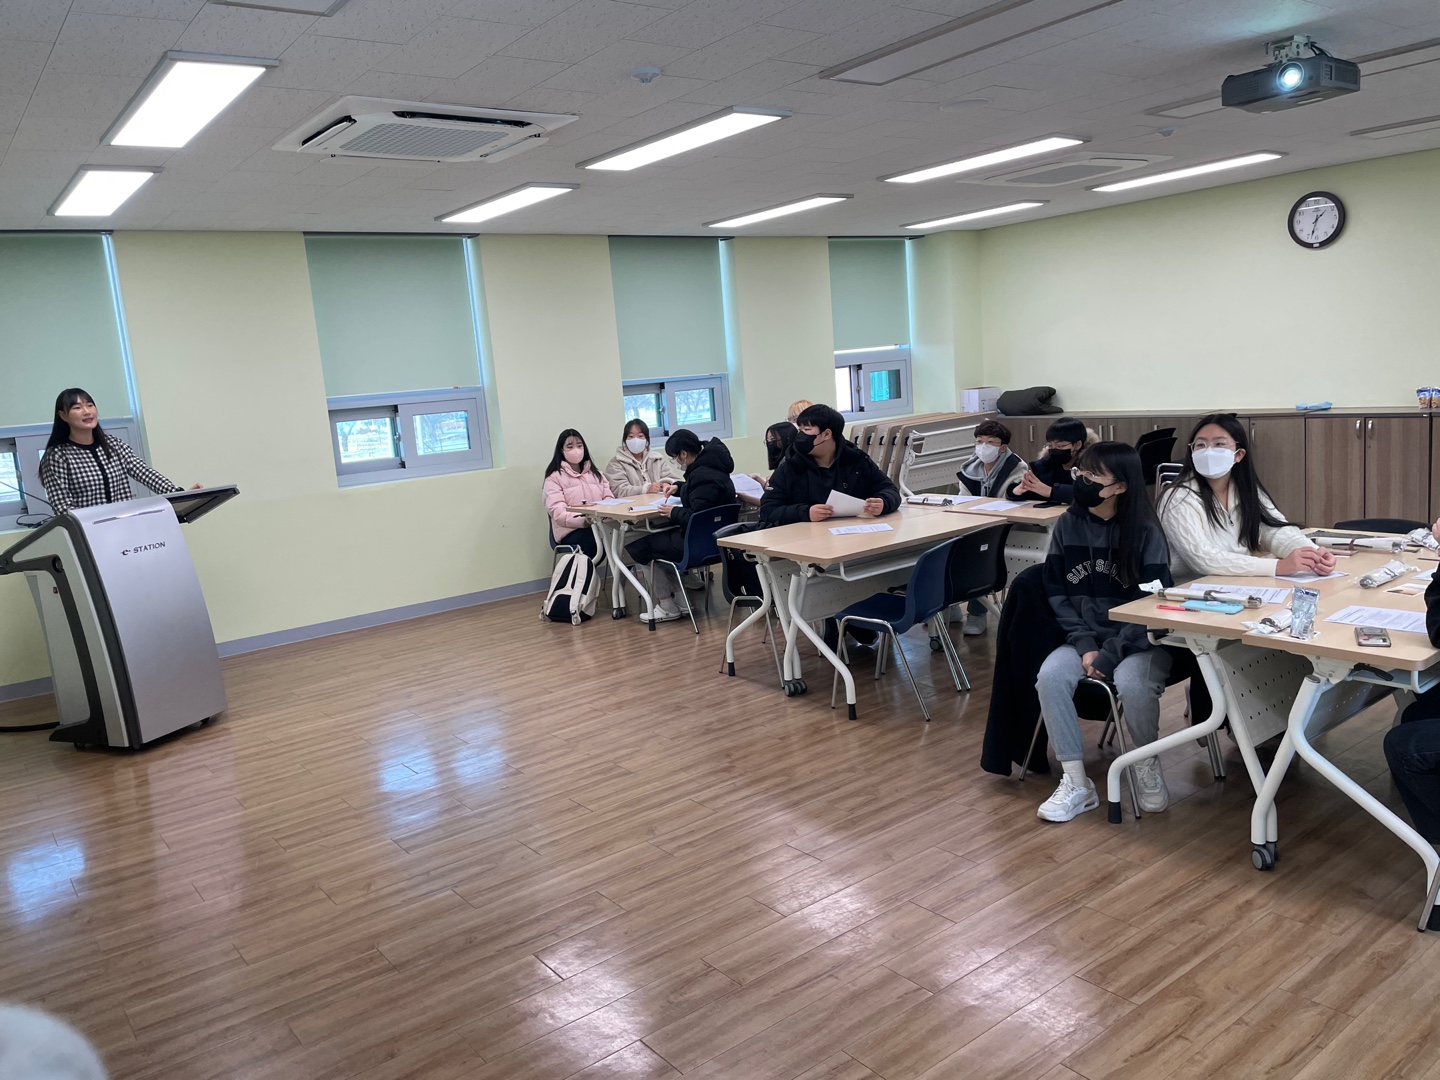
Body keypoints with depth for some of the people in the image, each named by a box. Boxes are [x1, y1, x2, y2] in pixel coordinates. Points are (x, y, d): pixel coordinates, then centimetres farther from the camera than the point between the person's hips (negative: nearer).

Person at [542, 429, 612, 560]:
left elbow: (609, 498, 13)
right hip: (571, 530, -4)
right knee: (600, 540, -36)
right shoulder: (554, 477, 3)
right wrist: (585, 521, -27)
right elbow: (558, 513, -9)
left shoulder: (594, 472, 22)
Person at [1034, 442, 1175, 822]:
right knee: (1050, 675, -26)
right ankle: (1076, 783, -14)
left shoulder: (1146, 532, -11)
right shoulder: (1069, 524, -1)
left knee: (1131, 682, -34)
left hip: (1140, 640, -3)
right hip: (1085, 638, 3)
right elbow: (1056, 592, 1)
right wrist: (1085, 644, -12)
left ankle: (1148, 769, -3)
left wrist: (1111, 653, -20)